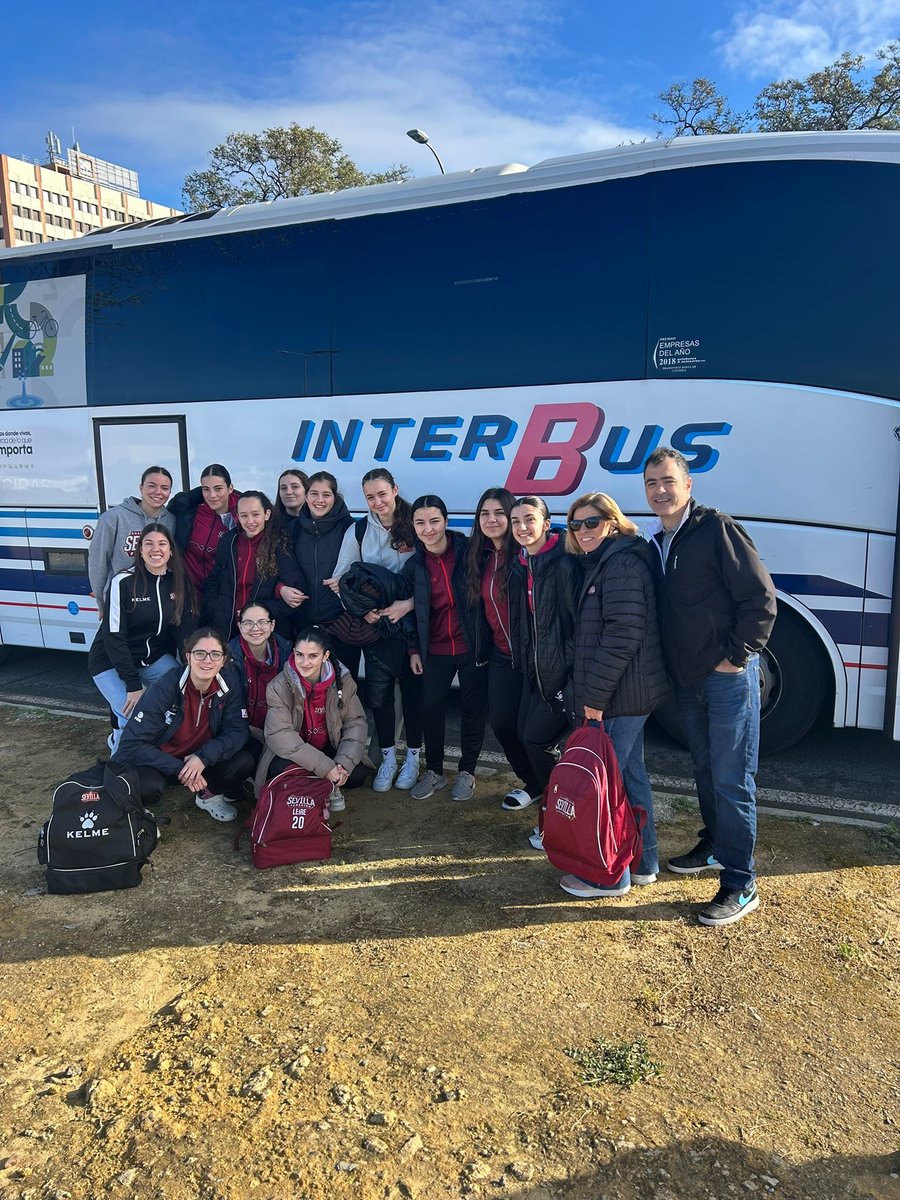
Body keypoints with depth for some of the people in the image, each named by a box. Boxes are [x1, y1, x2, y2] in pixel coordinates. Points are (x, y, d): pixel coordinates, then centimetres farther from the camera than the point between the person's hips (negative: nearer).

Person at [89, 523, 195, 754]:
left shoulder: (178, 583, -4)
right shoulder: (123, 582, -18)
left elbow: (184, 630, -2)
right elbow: (114, 636, -19)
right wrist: (133, 685, -22)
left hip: (154, 659, 5)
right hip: (111, 663, -5)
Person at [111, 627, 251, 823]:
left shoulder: (229, 682, -15)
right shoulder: (164, 689, -24)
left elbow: (238, 731, -14)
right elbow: (131, 744, -24)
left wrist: (204, 757, -30)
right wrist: (178, 769, -31)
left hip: (196, 761, 4)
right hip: (158, 761, -4)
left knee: (243, 762, -22)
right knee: (149, 786, -36)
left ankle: (209, 795, 9)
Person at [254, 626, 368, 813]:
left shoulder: (342, 680, -10)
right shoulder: (279, 687, -19)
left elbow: (356, 722, -7)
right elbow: (279, 735, -27)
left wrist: (344, 763, -25)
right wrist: (325, 767, -33)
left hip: (328, 748, 2)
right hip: (290, 755, -2)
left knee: (356, 775, -23)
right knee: (281, 770, -33)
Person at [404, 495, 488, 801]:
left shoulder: (468, 552, -10)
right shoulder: (413, 566, 0)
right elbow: (413, 611, 10)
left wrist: (484, 640, -9)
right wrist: (414, 649, 9)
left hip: (471, 648, -3)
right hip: (435, 651, 3)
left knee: (473, 710, 8)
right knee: (431, 709, 7)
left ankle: (466, 772, 25)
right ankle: (434, 771, 26)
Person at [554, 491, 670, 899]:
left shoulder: (622, 563, -16)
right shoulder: (602, 563, 17)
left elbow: (622, 634, -24)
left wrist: (595, 694, -20)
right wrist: (591, 692, 17)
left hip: (621, 695, -11)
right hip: (628, 693, 11)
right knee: (630, 773, 17)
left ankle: (610, 875, 10)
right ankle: (642, 863, 30)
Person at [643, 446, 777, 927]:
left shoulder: (715, 527, -12)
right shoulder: (656, 545, 11)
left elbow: (761, 598, -14)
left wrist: (735, 656, -14)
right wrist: (672, 668, 9)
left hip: (728, 677, -7)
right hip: (687, 681, 7)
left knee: (731, 780, -3)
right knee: (705, 771, 20)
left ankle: (740, 886, 6)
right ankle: (714, 847, 38)